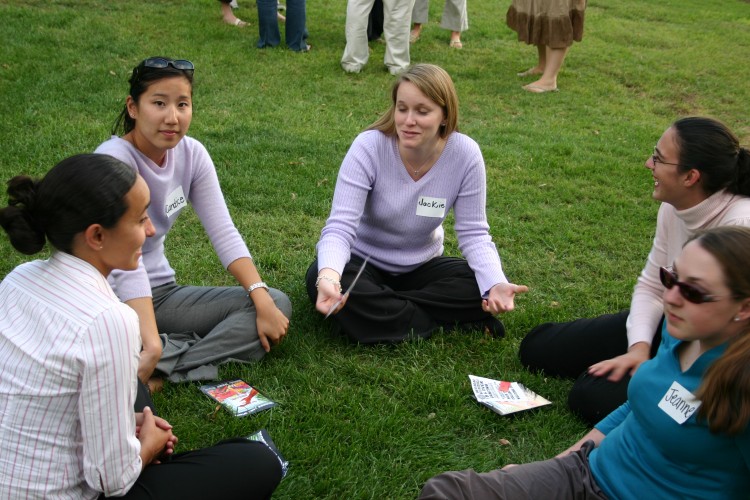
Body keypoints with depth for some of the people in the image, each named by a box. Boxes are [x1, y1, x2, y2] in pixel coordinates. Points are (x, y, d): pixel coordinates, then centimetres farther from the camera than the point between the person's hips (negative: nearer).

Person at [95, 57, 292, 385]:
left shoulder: (191, 153, -2)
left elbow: (223, 232, -6)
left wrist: (262, 301, -19)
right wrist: (151, 345, -39)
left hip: (160, 292, 7)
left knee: (277, 305, -11)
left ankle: (166, 364, -23)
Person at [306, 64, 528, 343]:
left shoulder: (465, 154, -18)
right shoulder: (368, 147, -24)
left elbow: (473, 233, -12)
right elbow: (340, 228, -29)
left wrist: (495, 284, -33)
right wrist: (329, 277, -52)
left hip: (421, 267, 1)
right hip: (363, 263, -1)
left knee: (480, 288, -23)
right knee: (322, 281, -34)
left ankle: (378, 311, -15)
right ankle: (446, 321, -23)